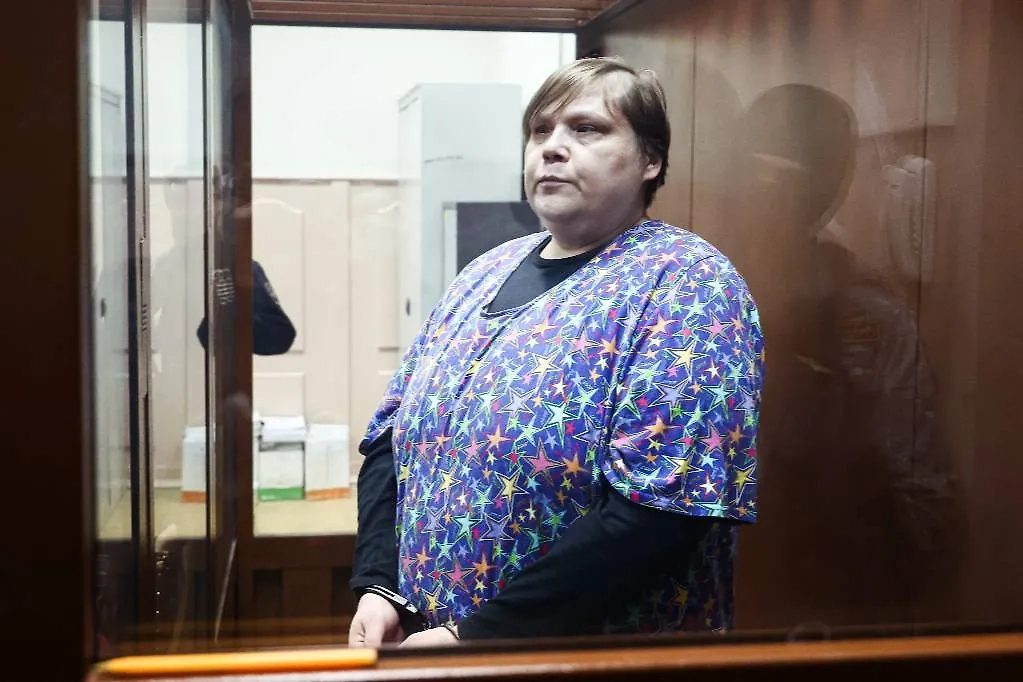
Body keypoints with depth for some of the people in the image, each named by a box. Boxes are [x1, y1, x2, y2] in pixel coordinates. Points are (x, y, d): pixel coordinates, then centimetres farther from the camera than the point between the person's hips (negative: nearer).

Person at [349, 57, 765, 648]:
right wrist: (378, 586, -5)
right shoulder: (486, 273, 7)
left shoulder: (686, 287, -14)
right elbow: (392, 435, 10)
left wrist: (475, 637, -22)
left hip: (602, 662, -6)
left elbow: (664, 509, -24)